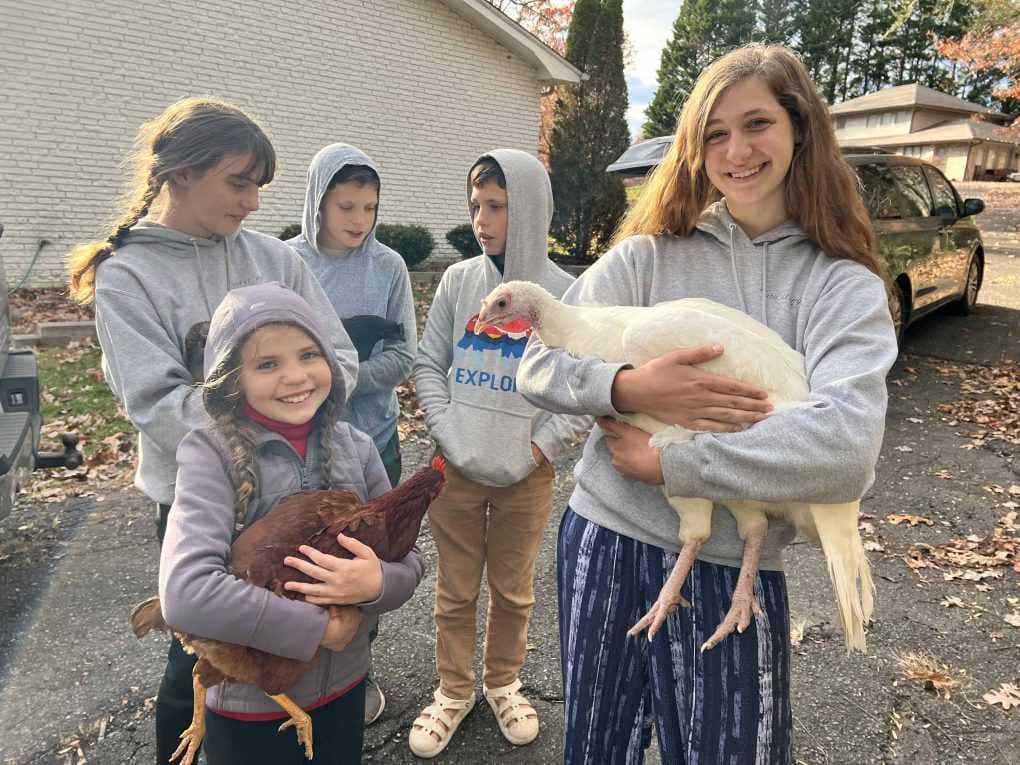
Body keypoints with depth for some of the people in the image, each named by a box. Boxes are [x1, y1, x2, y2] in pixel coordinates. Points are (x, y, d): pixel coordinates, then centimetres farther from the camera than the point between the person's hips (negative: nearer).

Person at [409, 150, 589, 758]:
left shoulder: (565, 295, -7)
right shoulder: (458, 280, 0)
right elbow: (428, 364, 4)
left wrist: (539, 447, -12)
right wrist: (450, 434, -8)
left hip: (526, 476, -1)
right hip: (455, 469, 2)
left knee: (514, 591, 16)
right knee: (455, 591, 14)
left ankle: (504, 682, 40)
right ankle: (454, 691, 36)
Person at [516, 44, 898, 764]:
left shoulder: (845, 287, -4)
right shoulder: (648, 254, -1)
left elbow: (847, 448, -21)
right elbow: (537, 367, -4)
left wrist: (664, 464, -19)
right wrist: (631, 387, -23)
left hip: (735, 572, -1)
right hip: (605, 541, 2)